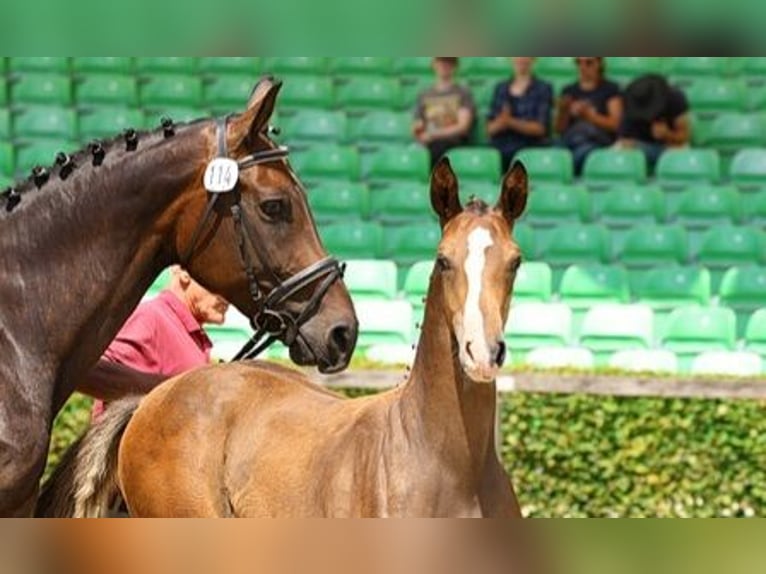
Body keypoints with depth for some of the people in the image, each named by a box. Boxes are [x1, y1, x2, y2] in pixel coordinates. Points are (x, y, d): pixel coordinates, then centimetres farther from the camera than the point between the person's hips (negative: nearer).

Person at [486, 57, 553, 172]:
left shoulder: (543, 89, 6)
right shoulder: (500, 88, 18)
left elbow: (540, 128, -4)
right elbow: (490, 128, 11)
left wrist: (511, 122, -19)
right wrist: (500, 123, -13)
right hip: (500, 149, 3)